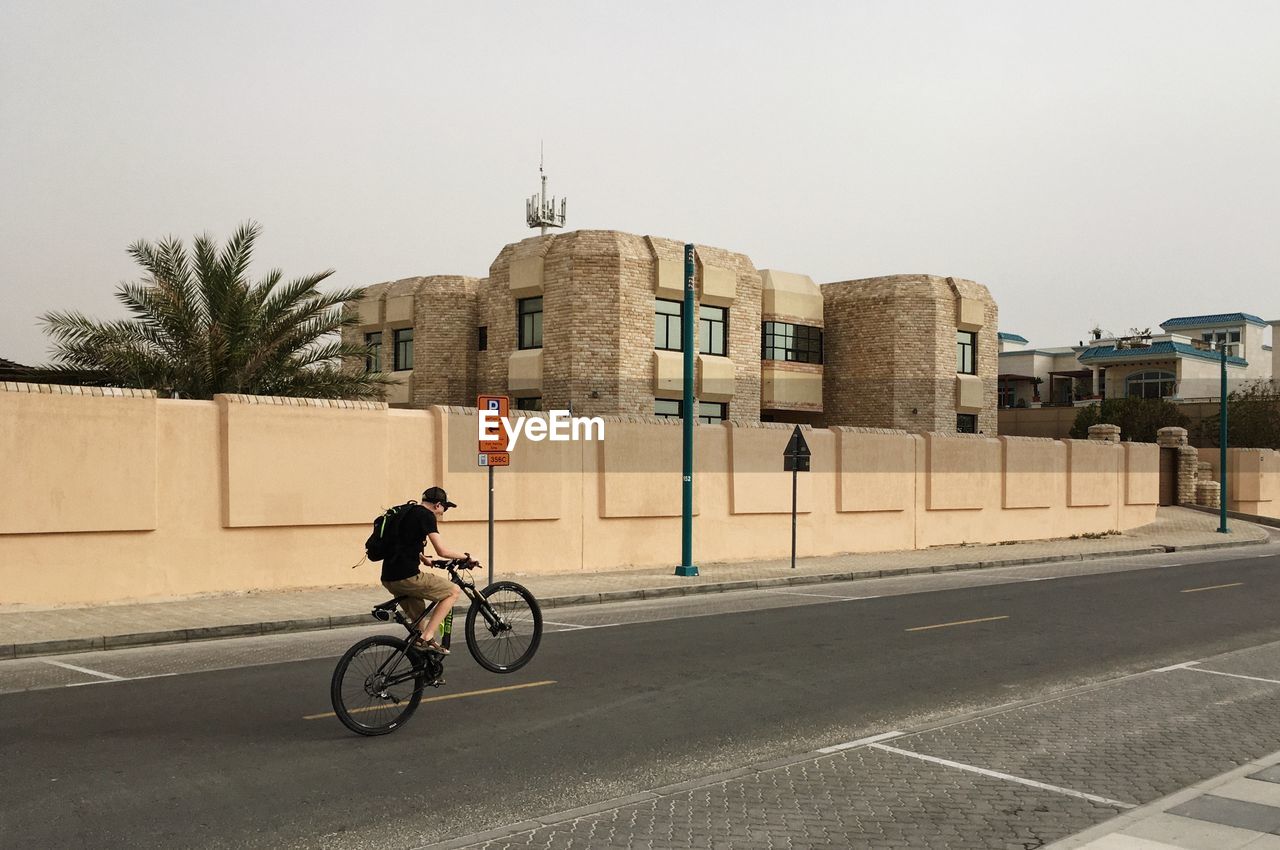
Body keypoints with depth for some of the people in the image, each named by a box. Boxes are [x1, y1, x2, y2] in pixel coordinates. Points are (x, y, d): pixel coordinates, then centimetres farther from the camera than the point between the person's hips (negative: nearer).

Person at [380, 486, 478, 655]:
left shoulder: (407, 513, 21)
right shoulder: (426, 515, -6)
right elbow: (442, 551, -12)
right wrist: (465, 557, 3)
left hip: (389, 579, 9)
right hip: (406, 577, -9)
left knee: (420, 621, 24)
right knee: (453, 591, 2)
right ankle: (427, 637, -4)